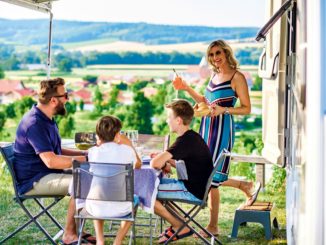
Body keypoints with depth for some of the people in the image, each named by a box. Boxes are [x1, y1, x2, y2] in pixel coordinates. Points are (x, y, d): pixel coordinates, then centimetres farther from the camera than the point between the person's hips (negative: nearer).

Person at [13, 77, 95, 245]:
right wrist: (85, 159, -21)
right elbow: (51, 161, -29)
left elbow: (55, 151, 21)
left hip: (46, 175, 10)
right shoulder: (34, 124, -22)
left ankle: (77, 231, 2)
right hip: (33, 181, -10)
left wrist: (85, 153, 8)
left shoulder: (46, 119, 12)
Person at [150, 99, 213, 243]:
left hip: (192, 192, -10)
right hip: (193, 186, 10)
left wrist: (163, 164, -8)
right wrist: (167, 160, 3)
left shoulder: (185, 141, -23)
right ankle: (176, 223, 17)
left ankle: (180, 228, 0)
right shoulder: (192, 137, 9)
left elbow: (155, 164, -31)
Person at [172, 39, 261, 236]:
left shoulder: (237, 77, -6)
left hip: (222, 127, -7)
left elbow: (247, 109, -8)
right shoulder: (214, 75, 16)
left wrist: (224, 109, -21)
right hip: (207, 126, 7)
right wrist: (186, 88, 17)